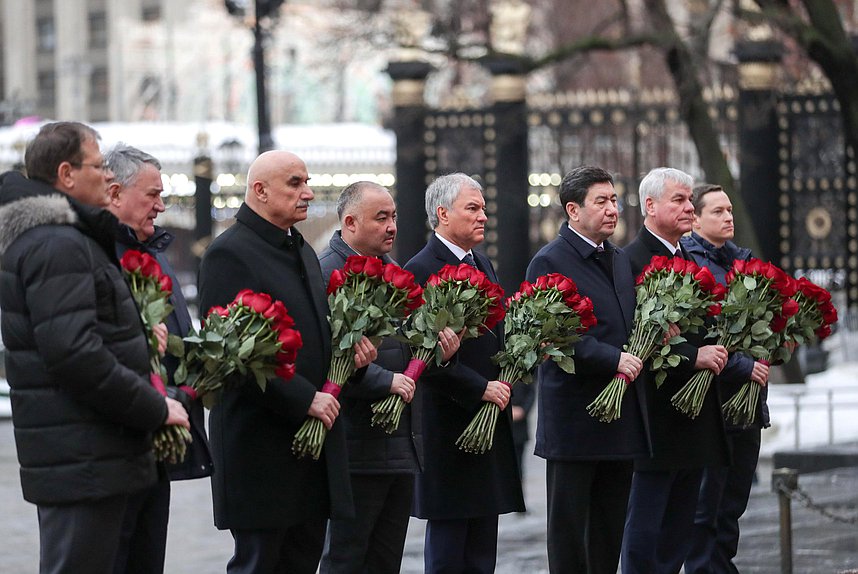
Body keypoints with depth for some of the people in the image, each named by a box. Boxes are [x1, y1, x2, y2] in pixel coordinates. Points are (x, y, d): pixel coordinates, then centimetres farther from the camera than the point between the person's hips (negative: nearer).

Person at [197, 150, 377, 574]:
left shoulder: (303, 252, 18)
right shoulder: (229, 253, -11)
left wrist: (350, 348, 5)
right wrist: (305, 399, -20)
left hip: (314, 441, 9)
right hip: (261, 441, -9)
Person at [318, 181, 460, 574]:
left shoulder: (392, 269, 16)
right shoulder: (328, 272, -12)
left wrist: (438, 345, 3)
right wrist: (386, 381, -25)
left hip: (402, 446, 9)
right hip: (359, 446, -9)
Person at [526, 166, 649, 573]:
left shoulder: (620, 260, 16)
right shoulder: (549, 262, -9)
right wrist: (613, 359, -24)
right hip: (575, 414, -7)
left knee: (611, 526, 11)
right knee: (569, 525, 0)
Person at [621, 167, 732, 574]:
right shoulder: (632, 261, -12)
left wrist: (717, 352, 4)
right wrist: (693, 356, -25)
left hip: (696, 417, 9)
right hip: (659, 414, -9)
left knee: (679, 530, 12)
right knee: (645, 529, -4)